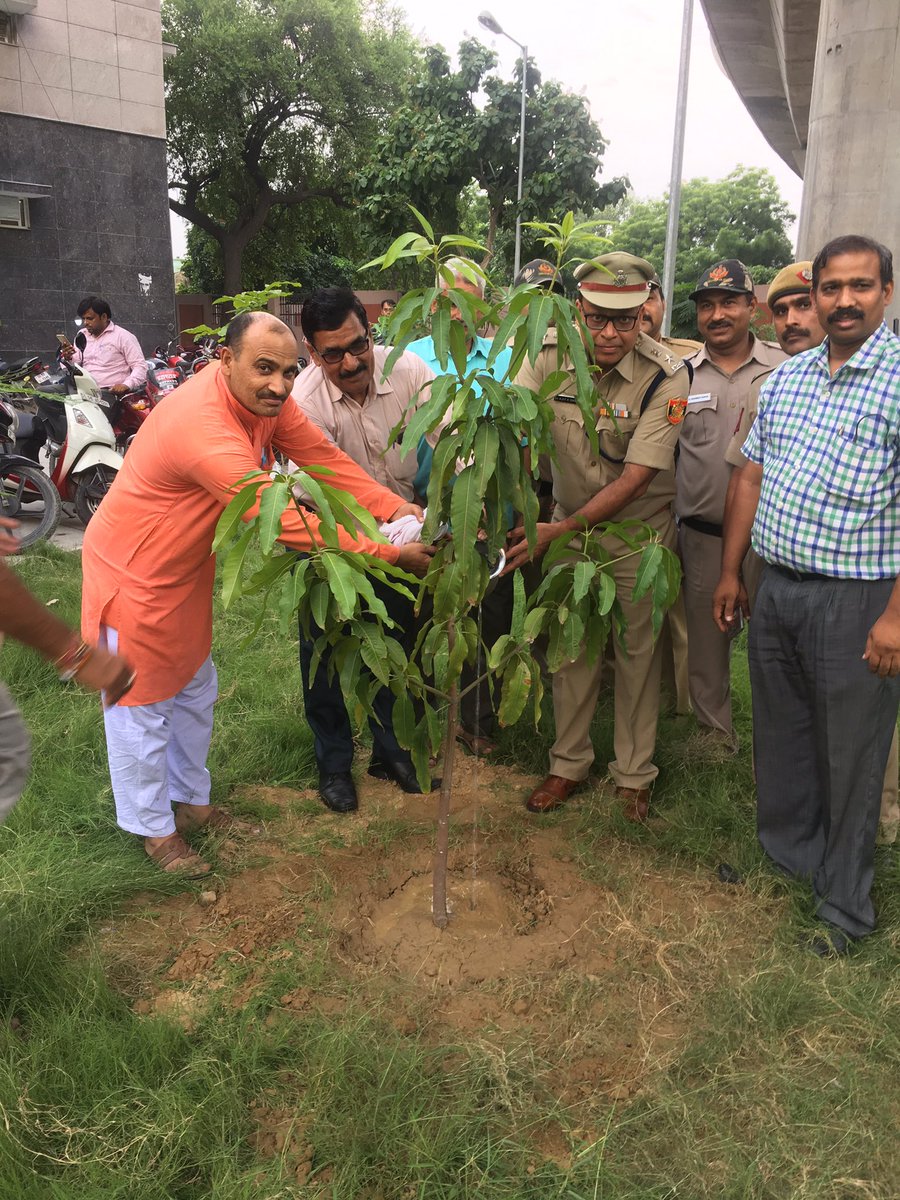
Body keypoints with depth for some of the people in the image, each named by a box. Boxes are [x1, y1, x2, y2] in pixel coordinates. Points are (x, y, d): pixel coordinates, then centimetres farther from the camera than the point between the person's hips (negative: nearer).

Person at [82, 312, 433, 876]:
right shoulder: (203, 428, -38)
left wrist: (403, 511, -25)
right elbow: (287, 522, -38)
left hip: (187, 565, 9)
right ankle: (154, 828, 29)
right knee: (143, 703, 9)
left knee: (194, 690, 22)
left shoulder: (265, 399, -11)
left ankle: (191, 800, 42)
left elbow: (325, 459, -13)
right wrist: (391, 554, -36)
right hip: (134, 572, -9)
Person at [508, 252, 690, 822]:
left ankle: (634, 773, 27)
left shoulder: (666, 376, -20)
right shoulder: (551, 357, -11)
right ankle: (569, 763, 28)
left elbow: (636, 477, -23)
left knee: (638, 648, 8)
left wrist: (557, 531, -30)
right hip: (570, 523, 3)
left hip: (640, 527, -2)